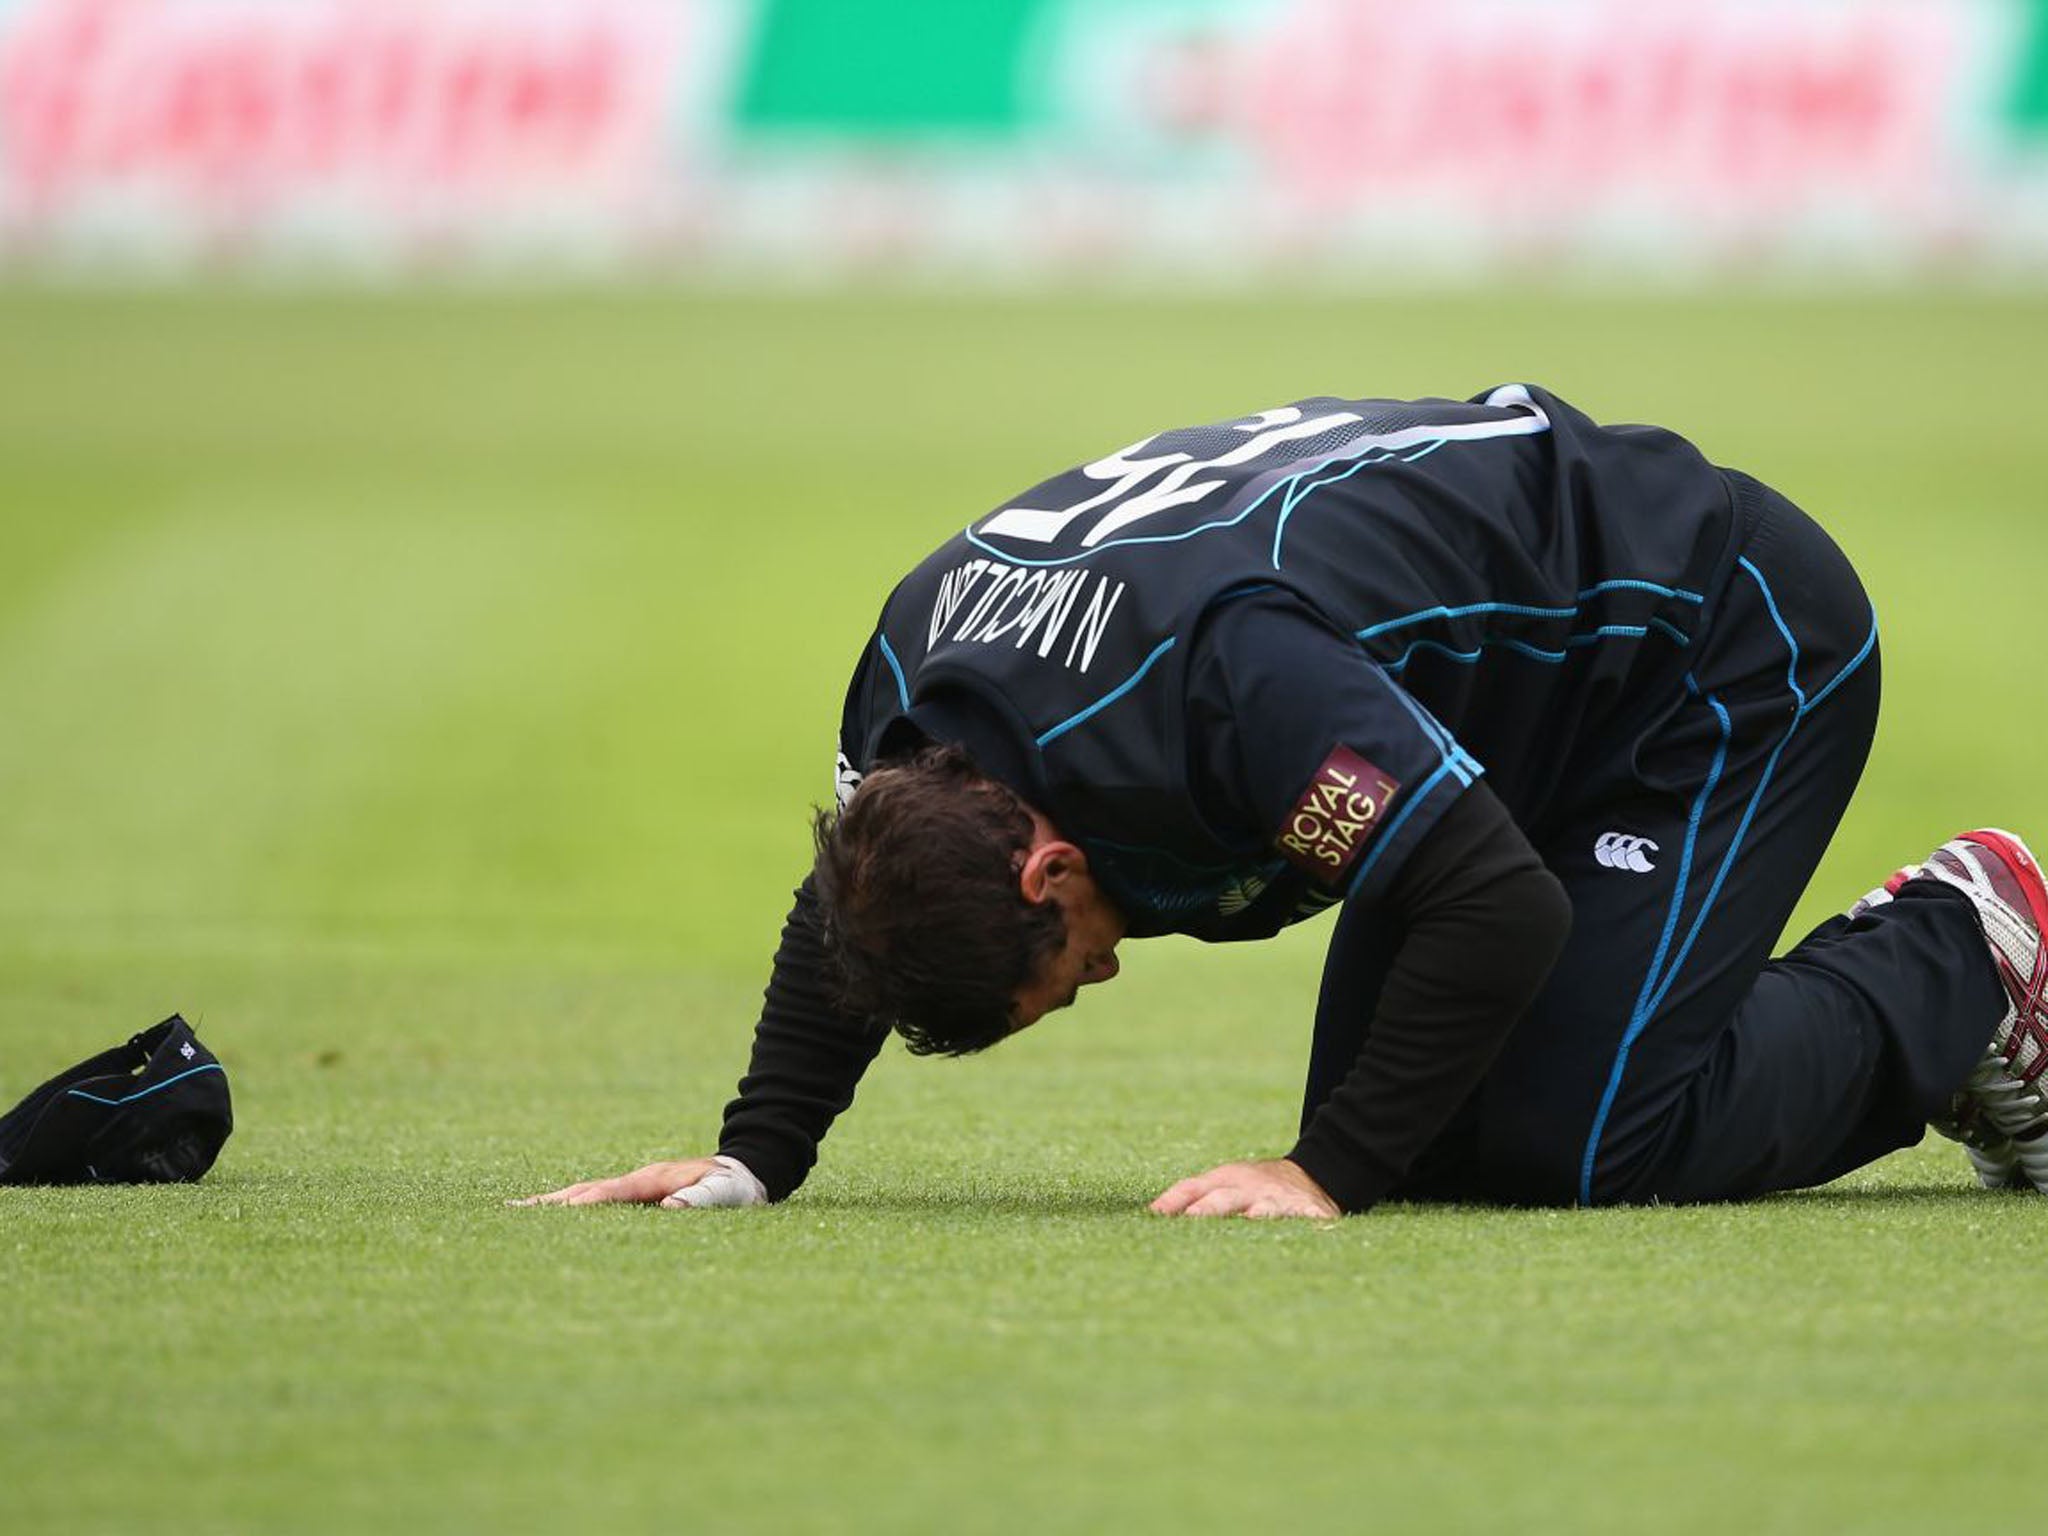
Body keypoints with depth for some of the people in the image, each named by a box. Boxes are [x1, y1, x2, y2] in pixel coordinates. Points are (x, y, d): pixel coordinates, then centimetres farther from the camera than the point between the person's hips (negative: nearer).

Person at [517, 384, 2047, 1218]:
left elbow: (1501, 908, -37)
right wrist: (752, 1157, -4)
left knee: (1581, 1146, -20)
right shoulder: (919, 656, -12)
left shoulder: (1219, 675, -39)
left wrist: (1333, 1174, -33)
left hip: (1741, 652, -9)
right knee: (1430, 1142, 3)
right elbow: (851, 901, 8)